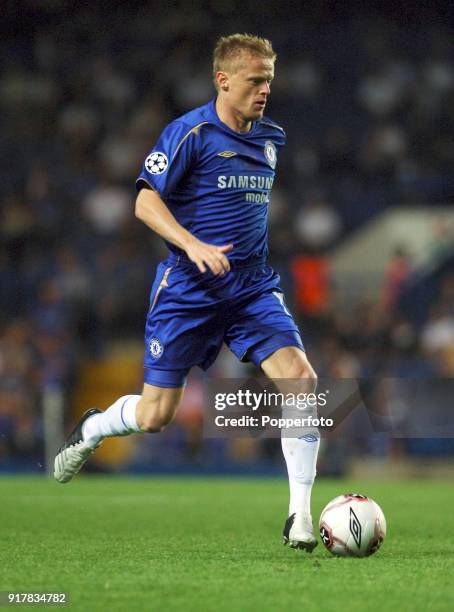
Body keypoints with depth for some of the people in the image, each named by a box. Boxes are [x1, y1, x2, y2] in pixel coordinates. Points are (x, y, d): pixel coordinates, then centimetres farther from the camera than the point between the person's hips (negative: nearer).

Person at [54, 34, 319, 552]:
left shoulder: (271, 138, 10)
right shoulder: (189, 133, -11)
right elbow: (145, 201, -14)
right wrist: (193, 245, -28)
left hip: (252, 285, 5)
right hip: (188, 288, -5)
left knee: (301, 377, -18)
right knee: (155, 416, 1)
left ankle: (300, 514, -13)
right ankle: (92, 428, 37)